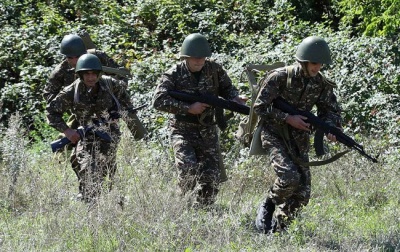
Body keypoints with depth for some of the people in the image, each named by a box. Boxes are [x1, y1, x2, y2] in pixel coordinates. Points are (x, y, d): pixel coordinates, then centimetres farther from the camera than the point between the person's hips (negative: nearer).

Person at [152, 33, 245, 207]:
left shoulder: (214, 70, -1)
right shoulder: (174, 75, -12)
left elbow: (227, 88, 14)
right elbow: (158, 101, -21)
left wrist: (234, 98, -10)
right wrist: (189, 108, -25)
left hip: (208, 132, 4)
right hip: (183, 131, -4)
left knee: (211, 178, 2)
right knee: (188, 170, -24)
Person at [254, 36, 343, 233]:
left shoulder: (321, 84, -2)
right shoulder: (279, 77, -16)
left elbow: (332, 110, 8)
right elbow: (260, 107, -14)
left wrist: (330, 127, -14)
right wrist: (288, 119, -20)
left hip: (298, 139, 5)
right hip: (273, 134, -5)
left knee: (302, 192, -2)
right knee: (289, 177, -28)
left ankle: (276, 231, 14)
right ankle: (267, 207, 1)